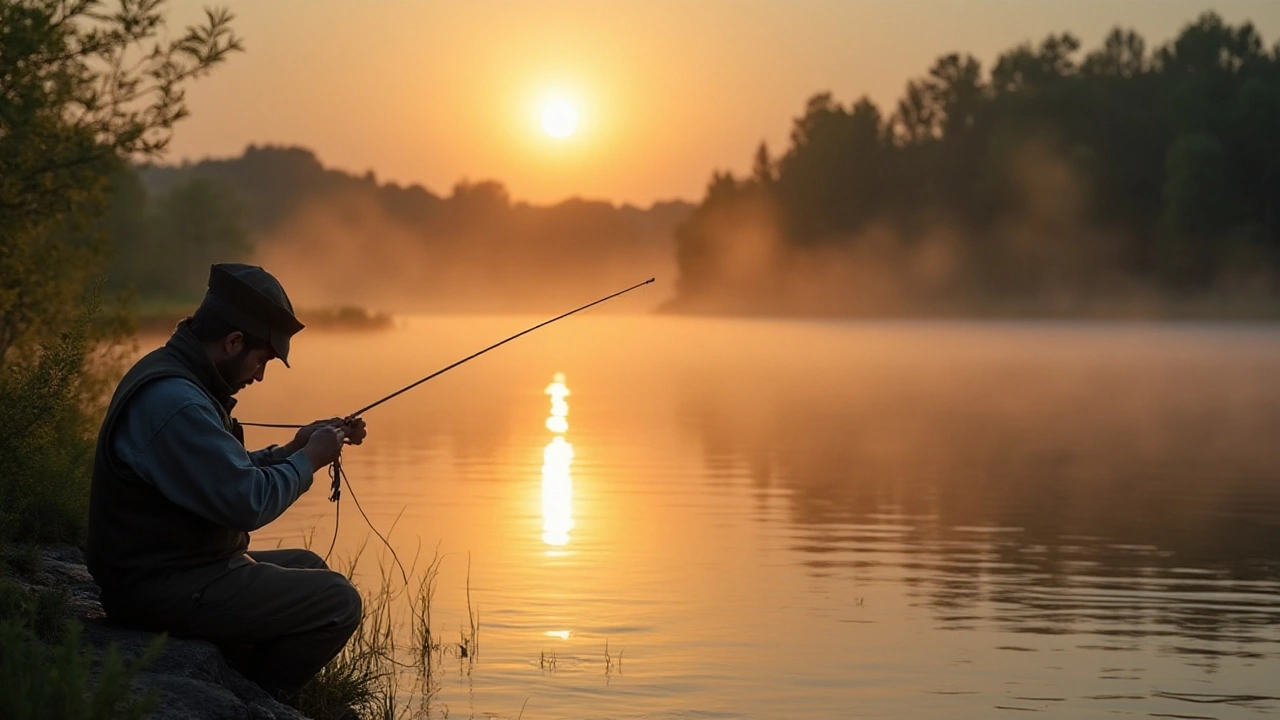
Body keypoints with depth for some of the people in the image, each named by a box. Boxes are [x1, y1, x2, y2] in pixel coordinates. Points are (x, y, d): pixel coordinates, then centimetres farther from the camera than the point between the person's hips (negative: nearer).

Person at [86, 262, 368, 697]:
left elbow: (228, 474, 19)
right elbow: (246, 503, -24)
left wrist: (293, 449, 8)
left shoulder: (175, 376, 11)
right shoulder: (173, 402, -24)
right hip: (164, 590, -11)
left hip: (166, 566, 11)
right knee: (338, 603, -11)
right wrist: (308, 459, -9)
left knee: (307, 568, 24)